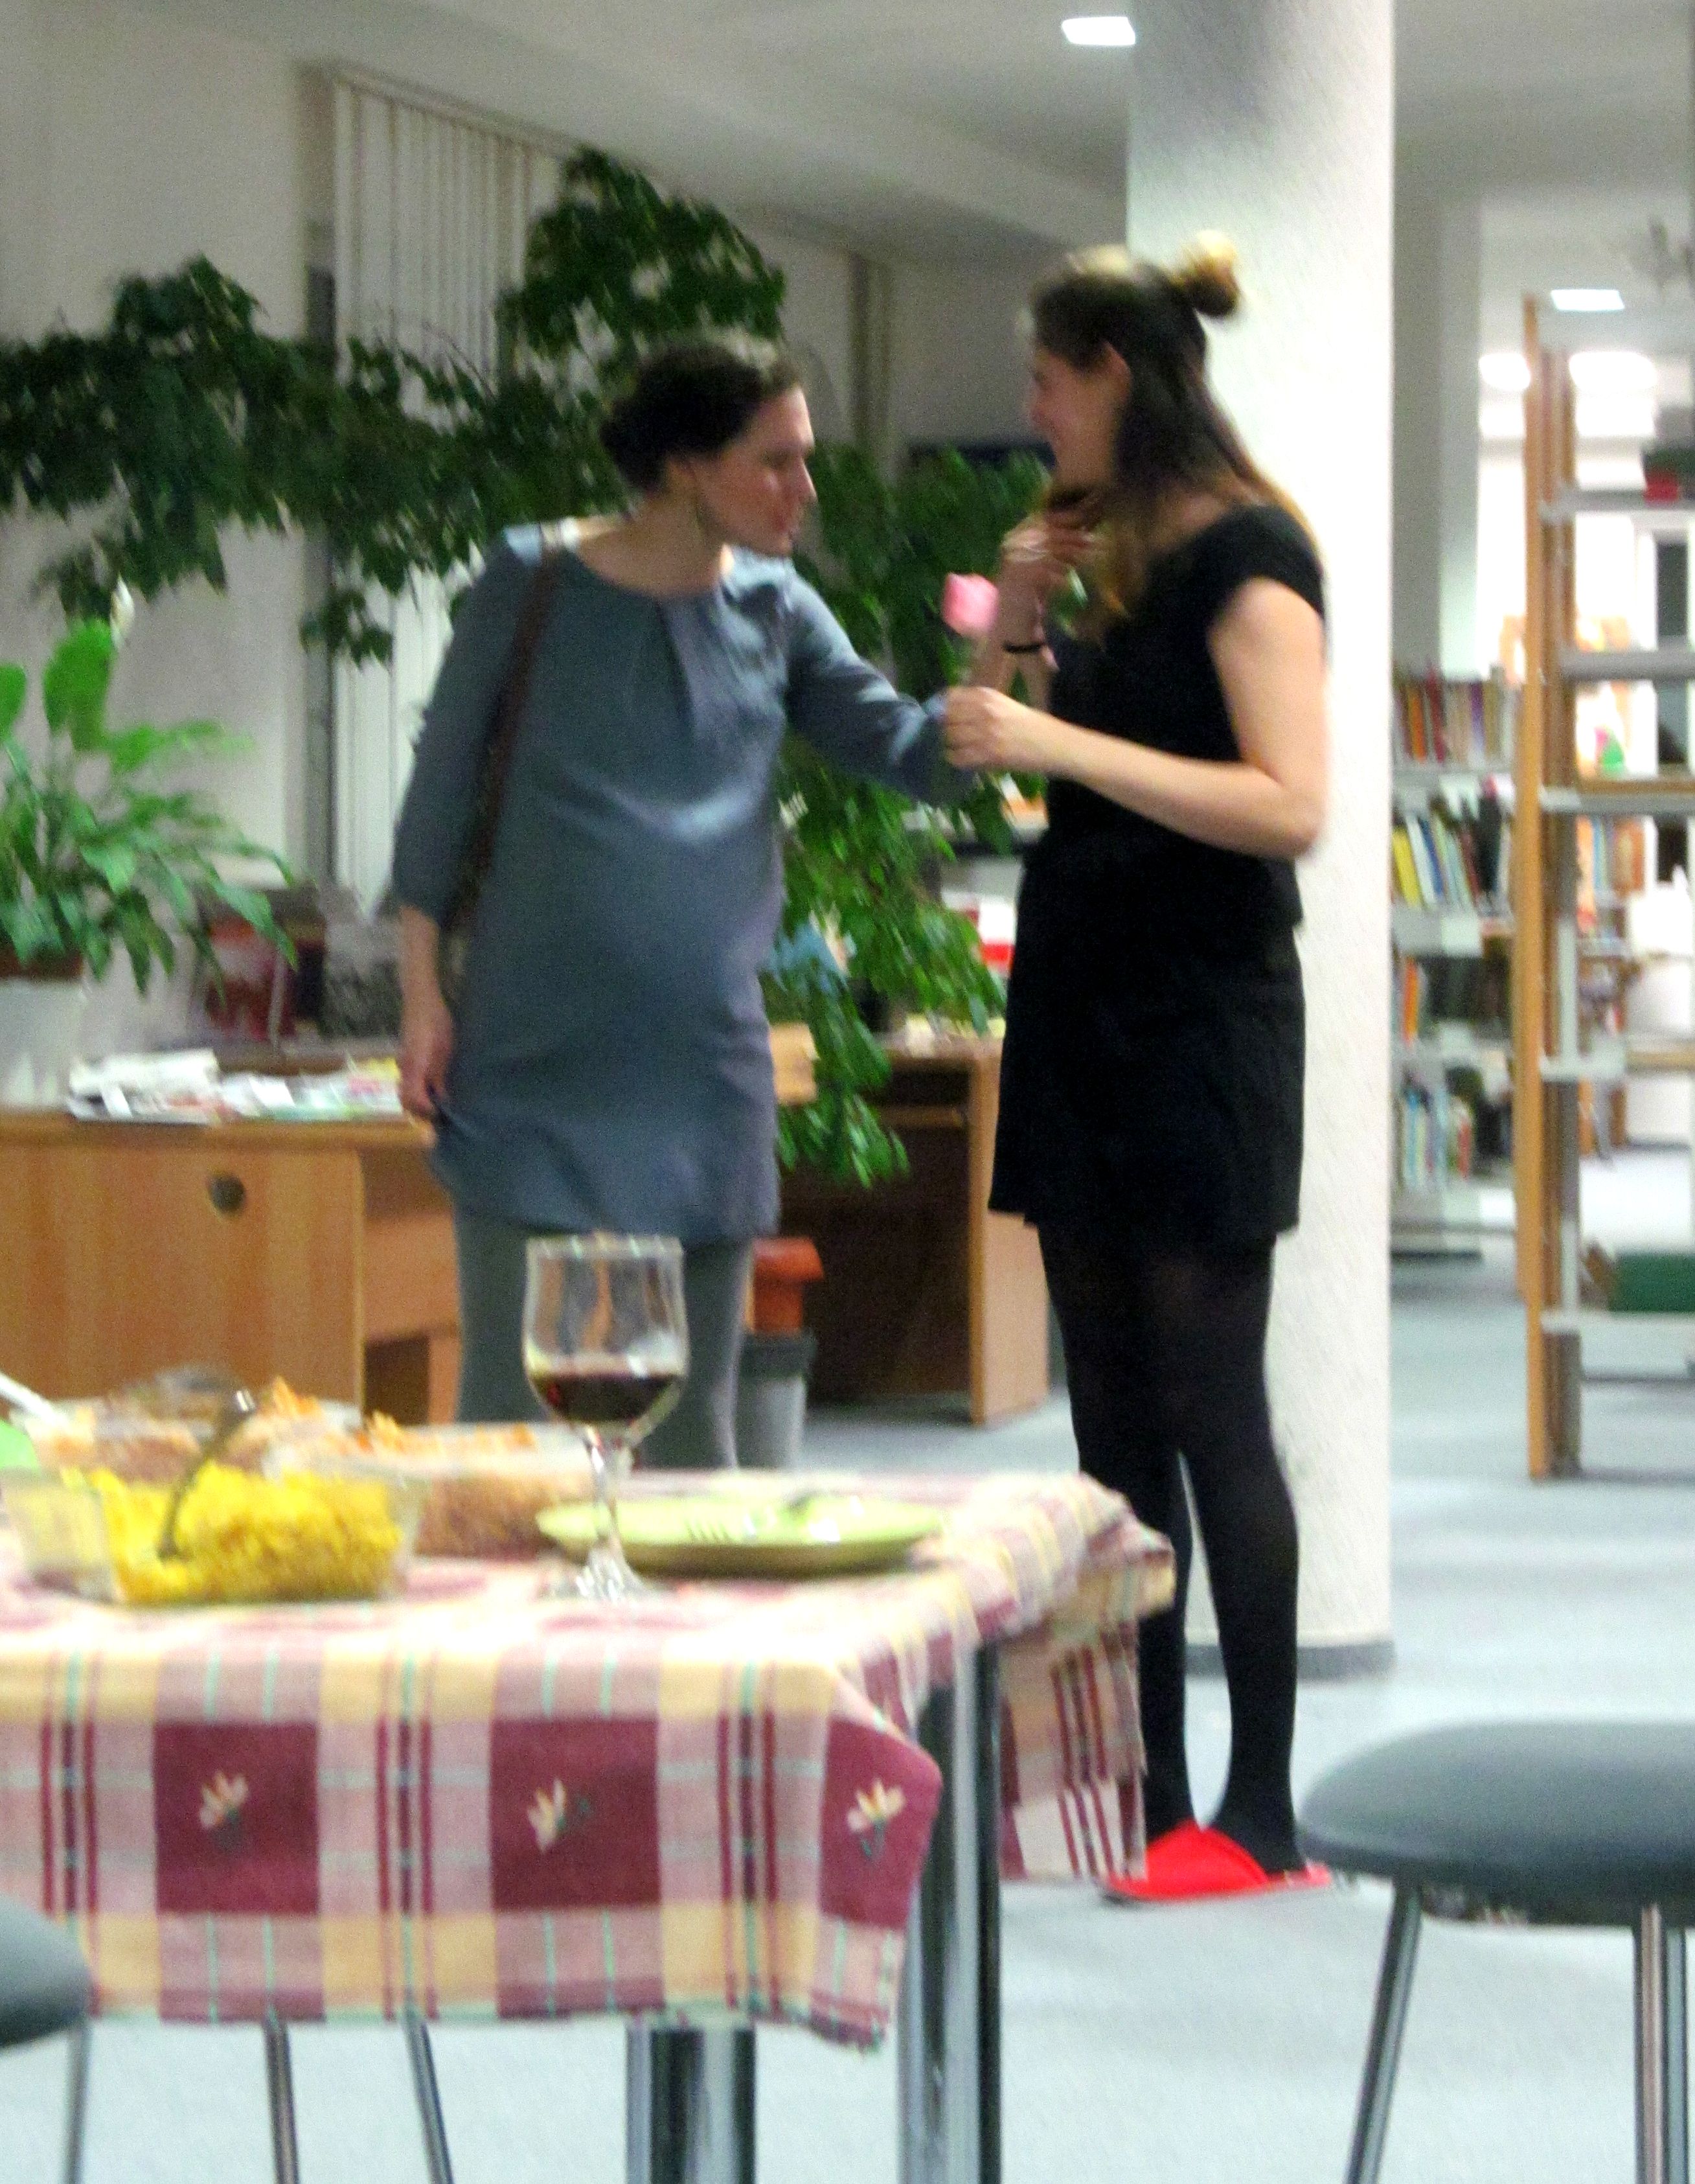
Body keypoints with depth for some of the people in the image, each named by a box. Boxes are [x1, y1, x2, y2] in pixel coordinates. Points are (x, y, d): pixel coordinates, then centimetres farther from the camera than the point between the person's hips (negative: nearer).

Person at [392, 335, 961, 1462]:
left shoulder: (775, 609, 7)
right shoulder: (534, 584, -2)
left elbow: (912, 753, 2)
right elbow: (442, 789, 2)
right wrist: (423, 993, -2)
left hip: (703, 1067, 3)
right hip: (537, 1060, -3)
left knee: (694, 1406, 7)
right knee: (514, 1393, -4)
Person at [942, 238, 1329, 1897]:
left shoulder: (1244, 556, -10)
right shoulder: (1119, 557, 15)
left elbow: (1289, 806, -21)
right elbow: (1002, 759, 24)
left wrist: (1064, 742, -23)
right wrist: (1016, 632, 7)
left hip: (1199, 1027, -9)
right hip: (1084, 1012, 9)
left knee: (1208, 1414, -8)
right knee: (1114, 1422, 8)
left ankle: (1261, 1813, -4)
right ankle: (1147, 1794, 12)